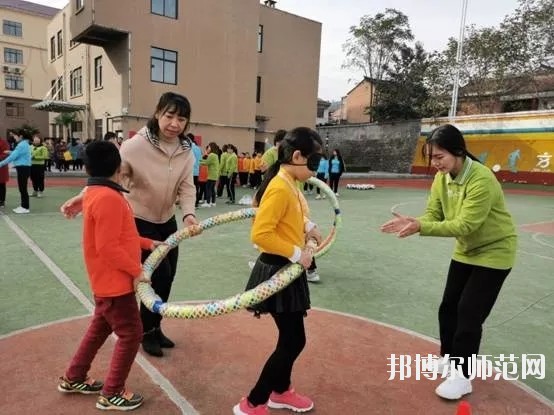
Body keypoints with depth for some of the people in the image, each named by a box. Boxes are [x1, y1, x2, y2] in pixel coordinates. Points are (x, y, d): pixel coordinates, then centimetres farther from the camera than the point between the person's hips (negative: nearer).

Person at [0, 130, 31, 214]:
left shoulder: (22, 145, -16)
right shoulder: (24, 144, 16)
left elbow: (13, 156, -20)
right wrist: (10, 152, 12)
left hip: (23, 168, -10)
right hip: (23, 168, 10)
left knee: (22, 188, -5)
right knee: (22, 187, 14)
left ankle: (25, 207, 0)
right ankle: (23, 206, 21)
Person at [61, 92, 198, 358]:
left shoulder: (186, 151, -6)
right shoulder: (136, 145, -22)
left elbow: (186, 186, -11)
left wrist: (188, 213, -29)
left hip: (167, 221, 6)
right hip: (139, 221, -6)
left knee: (168, 276, 14)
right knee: (159, 275, -5)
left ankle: (154, 327, 36)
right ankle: (147, 331, 20)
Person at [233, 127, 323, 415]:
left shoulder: (290, 184, 7)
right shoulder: (280, 188, -22)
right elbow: (260, 234, -29)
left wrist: (307, 228, 9)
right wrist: (297, 253, -24)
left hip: (287, 271, 10)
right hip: (278, 272, -10)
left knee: (291, 339, 20)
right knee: (293, 341, 0)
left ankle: (280, 391, 40)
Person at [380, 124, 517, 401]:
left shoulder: (481, 180, -30)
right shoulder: (442, 177, -7)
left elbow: (465, 225, -35)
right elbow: (433, 215, -9)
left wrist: (421, 228, -42)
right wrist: (412, 222, -30)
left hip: (493, 252, -7)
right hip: (466, 250, 7)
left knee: (469, 313, -5)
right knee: (448, 306, 13)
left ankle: (462, 376, 12)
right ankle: (449, 357, 35)